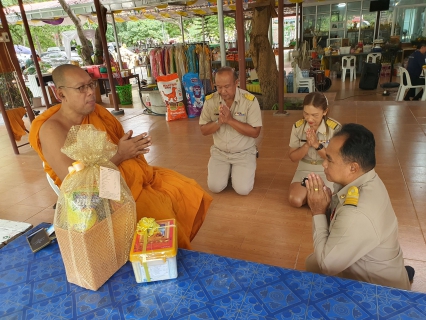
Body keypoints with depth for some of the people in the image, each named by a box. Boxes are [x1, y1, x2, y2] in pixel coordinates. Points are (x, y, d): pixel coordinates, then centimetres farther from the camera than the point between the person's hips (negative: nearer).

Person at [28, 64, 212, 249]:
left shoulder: (98, 112, 6)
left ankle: (178, 250, 20)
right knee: (161, 216, -24)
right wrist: (119, 155, -21)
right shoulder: (51, 130, -16)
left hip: (137, 176, 8)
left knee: (189, 192, 1)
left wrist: (133, 147, -6)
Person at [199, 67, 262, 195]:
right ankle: (227, 170, 22)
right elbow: (204, 130, -2)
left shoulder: (250, 100, -16)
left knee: (243, 189, -14)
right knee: (214, 187, -10)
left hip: (244, 152, -2)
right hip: (219, 152, 3)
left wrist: (230, 120, -26)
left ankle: (248, 169, 19)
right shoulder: (210, 100, -7)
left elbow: (255, 132, -17)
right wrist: (219, 122, -22)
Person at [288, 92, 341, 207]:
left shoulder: (335, 128, -15)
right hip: (304, 170, 2)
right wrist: (307, 145, -22)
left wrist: (317, 145, -25)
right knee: (295, 200, -22)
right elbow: (292, 157, -3)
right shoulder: (297, 127, -8)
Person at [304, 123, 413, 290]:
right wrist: (328, 205, -20)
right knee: (312, 262, 16)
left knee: (313, 265, 1)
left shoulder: (357, 215, -39)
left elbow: (327, 264, -25)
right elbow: (339, 224, -1)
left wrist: (318, 213, -21)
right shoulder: (364, 179, -12)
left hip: (379, 290, -7)